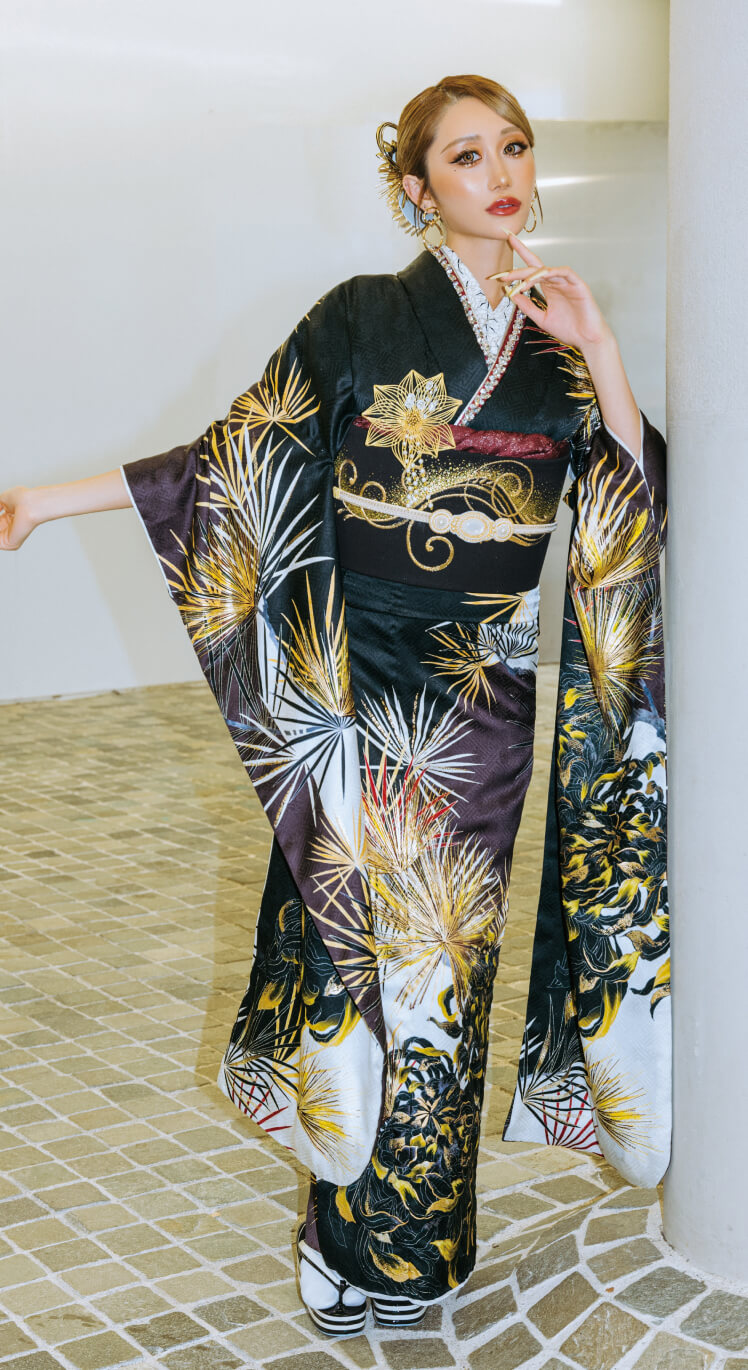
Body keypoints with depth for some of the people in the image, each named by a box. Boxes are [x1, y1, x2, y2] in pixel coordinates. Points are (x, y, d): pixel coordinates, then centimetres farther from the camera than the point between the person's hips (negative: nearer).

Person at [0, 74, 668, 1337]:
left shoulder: (558, 341, 7)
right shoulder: (362, 320, -3)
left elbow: (640, 505, 2)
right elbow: (234, 457, -1)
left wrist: (600, 353, -8)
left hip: (488, 693, 3)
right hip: (361, 687, -3)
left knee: (444, 952, 9)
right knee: (374, 936, 2)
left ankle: (417, 1232, 28)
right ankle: (377, 1259, 18)